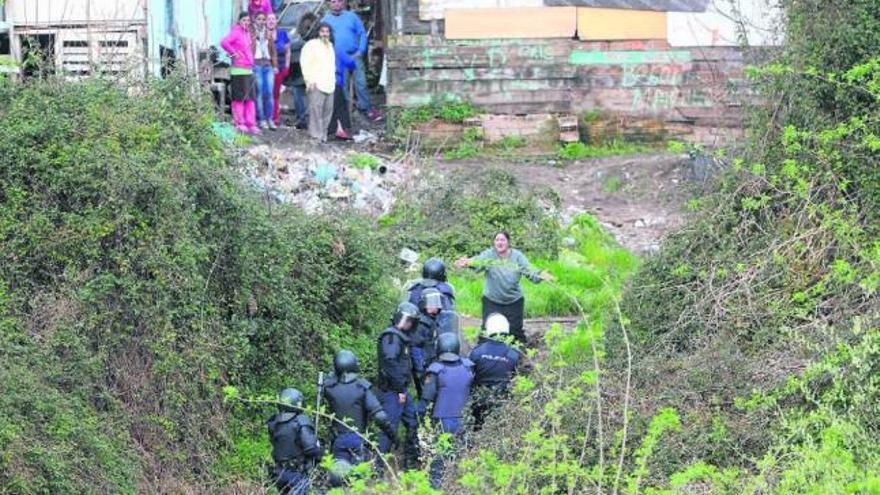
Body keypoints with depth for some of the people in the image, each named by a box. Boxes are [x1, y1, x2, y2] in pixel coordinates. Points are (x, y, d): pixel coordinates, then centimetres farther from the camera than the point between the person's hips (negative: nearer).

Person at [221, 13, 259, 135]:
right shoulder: (236, 32, -9)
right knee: (239, 98, -5)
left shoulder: (247, 32, 17)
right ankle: (239, 123, -1)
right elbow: (224, 42, -24)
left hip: (249, 70, 9)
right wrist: (233, 53, -17)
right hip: (239, 70, -9)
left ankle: (250, 124, 11)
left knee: (250, 98, 8)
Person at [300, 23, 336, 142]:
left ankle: (323, 134, 14)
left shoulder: (330, 45, 20)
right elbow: (305, 63, -10)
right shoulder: (312, 45, -4)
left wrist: (333, 78, 18)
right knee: (316, 109, -12)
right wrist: (310, 80, -15)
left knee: (328, 109, 6)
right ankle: (315, 134, -11)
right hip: (316, 84, -7)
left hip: (329, 84, 7)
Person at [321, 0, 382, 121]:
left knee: (361, 83, -2)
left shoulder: (351, 16, 8)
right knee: (341, 86, 2)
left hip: (354, 55, 0)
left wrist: (361, 50, -5)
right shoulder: (325, 20, 8)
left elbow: (362, 33, 7)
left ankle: (366, 108, 5)